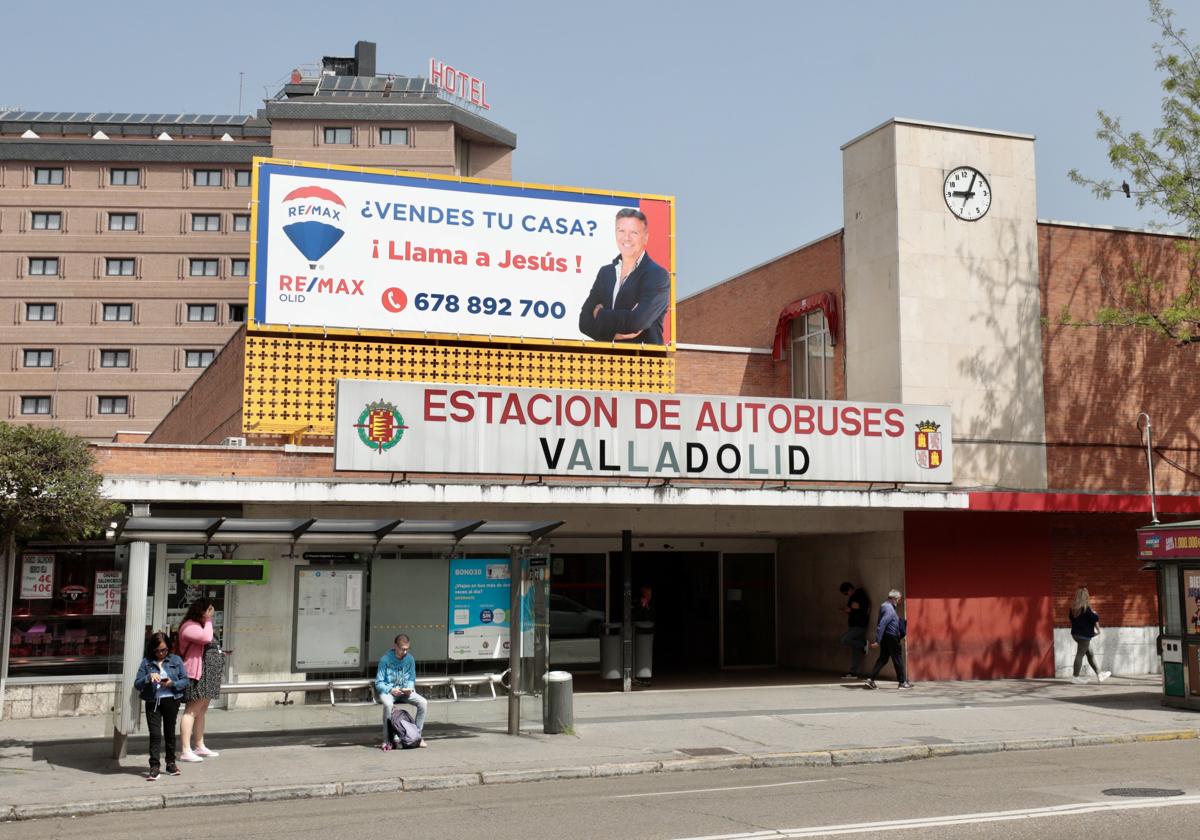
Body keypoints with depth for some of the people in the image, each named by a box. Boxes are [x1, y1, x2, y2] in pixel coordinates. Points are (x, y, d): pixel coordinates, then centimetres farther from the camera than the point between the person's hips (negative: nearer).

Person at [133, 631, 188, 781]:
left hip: (171, 700, 1)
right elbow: (137, 684, -1)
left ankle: (171, 763, 23)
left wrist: (173, 683, -15)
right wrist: (149, 677, -19)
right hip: (153, 701, -1)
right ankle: (154, 766, -6)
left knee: (170, 732, 11)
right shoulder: (146, 662, 2)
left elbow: (185, 680, 3)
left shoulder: (176, 660, 3)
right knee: (155, 734, -6)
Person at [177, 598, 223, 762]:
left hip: (206, 674, 11)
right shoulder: (189, 626, -12)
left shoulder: (201, 626, 23)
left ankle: (200, 746, 24)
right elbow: (206, 638, -28)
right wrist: (208, 621, -16)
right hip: (196, 674, -11)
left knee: (201, 711, 16)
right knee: (192, 711, -12)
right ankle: (185, 751, -14)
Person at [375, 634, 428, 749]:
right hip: (388, 691, -4)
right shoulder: (385, 659, -10)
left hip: (405, 691, 4)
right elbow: (379, 683, -6)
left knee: (423, 703, -20)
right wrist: (391, 690, -22)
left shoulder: (410, 659, 1)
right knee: (388, 704, -38)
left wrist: (409, 688, -10)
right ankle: (390, 738, -26)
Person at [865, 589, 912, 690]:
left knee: (883, 659, 11)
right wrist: (877, 641, -28)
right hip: (891, 638, -9)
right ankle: (902, 682, 15)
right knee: (898, 659, 4)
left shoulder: (885, 606, 11)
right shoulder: (889, 609, -20)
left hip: (885, 638, 10)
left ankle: (871, 679, 5)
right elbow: (881, 625, -26)